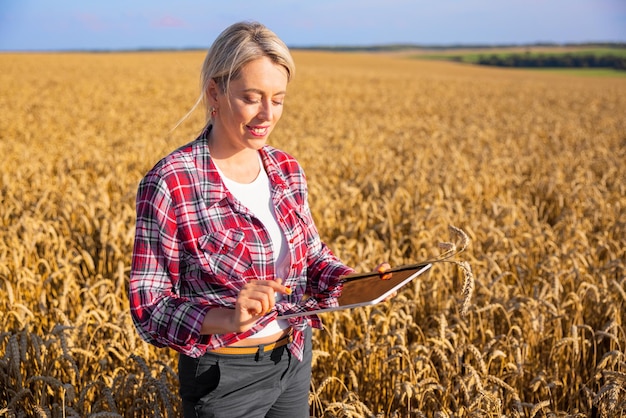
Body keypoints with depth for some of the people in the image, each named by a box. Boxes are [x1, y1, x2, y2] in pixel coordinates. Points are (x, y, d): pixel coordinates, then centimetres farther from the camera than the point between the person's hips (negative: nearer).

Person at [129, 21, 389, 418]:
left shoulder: (287, 170, -3)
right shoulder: (169, 184, -20)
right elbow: (149, 306, -17)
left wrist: (354, 282, -11)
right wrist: (226, 318, -33)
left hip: (295, 360, 5)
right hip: (225, 375, -5)